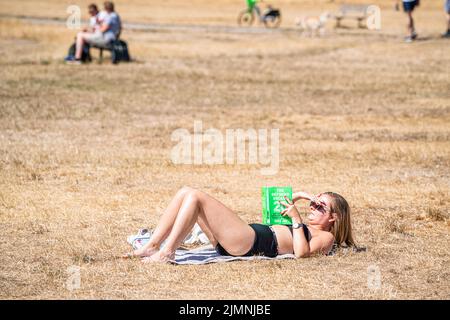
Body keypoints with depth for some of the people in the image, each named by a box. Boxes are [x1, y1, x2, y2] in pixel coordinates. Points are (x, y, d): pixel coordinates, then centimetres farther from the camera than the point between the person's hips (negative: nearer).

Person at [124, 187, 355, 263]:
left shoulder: (325, 238, 4)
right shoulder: (304, 228, 30)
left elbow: (301, 252, -16)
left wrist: (296, 219, -13)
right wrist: (296, 197, 25)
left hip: (250, 243, -10)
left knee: (194, 197, -17)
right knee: (185, 193, 2)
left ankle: (167, 252, -19)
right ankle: (152, 247, -6)